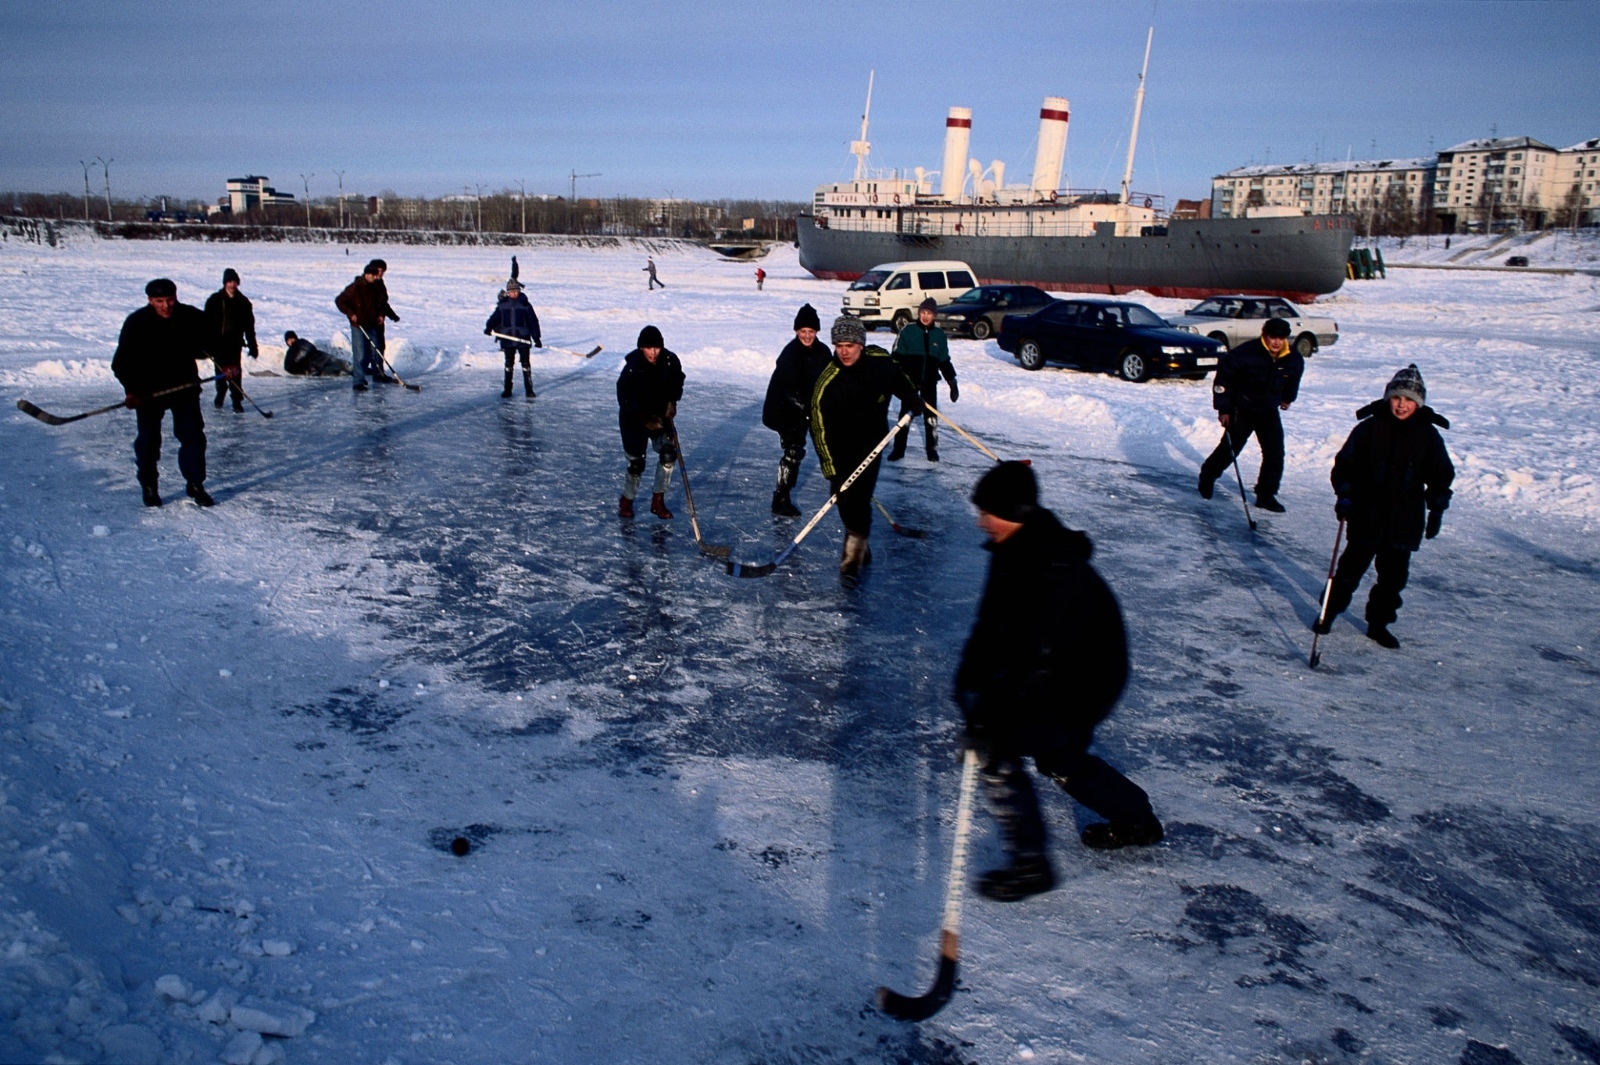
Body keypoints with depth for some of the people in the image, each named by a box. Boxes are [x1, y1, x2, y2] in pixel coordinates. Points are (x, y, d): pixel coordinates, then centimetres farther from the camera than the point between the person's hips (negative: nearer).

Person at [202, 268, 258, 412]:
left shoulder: (243, 302, 1)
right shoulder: (214, 300, -2)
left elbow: (249, 326, 4)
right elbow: (207, 323, -2)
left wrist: (253, 346, 2)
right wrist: (207, 343, -7)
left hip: (235, 343, -1)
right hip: (218, 342, 1)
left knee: (234, 372, -8)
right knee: (220, 371, 12)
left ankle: (237, 401, -4)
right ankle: (220, 395, 33)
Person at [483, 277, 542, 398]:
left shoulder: (525, 305, -2)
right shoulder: (502, 305, 4)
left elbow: (533, 322, -1)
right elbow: (495, 318, 6)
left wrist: (536, 338, -6)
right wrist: (489, 327, -14)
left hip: (523, 339, -2)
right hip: (508, 339, 2)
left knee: (525, 364, 0)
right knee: (508, 365, 8)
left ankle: (529, 389, 7)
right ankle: (507, 390, 14)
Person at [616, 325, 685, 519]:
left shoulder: (670, 361, -12)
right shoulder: (632, 366, -24)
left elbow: (677, 382, 8)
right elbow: (624, 398, -22)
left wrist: (671, 401, -8)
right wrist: (645, 419, -29)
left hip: (660, 415, 4)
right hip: (634, 418, -4)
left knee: (668, 454, -10)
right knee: (636, 462, -3)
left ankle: (658, 500, 7)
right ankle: (626, 501, 23)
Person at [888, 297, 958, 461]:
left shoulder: (939, 334, 4)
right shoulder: (908, 331, -4)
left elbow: (944, 361, 10)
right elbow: (897, 356, -2)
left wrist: (952, 383, 9)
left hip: (930, 381, 2)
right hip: (909, 380, -2)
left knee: (931, 416, 7)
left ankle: (932, 449, 19)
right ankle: (898, 449, 11)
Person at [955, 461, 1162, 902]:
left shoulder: (1057, 572, -33)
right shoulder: (1013, 550, -4)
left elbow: (1039, 658, -34)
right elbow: (993, 618, 6)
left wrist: (993, 717, -32)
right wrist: (971, 671, -2)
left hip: (1082, 687, -10)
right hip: (1052, 672, 10)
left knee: (996, 751, -10)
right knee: (1057, 754, 25)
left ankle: (1029, 865, 2)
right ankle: (1136, 819, 45)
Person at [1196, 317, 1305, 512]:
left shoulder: (1294, 360, -7)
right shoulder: (1246, 353, -21)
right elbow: (1223, 378, -12)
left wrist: (1287, 398, 30)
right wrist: (1223, 408, -11)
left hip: (1269, 412, 4)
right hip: (1242, 410, -4)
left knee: (1275, 453, -5)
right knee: (1229, 448, 3)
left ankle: (1265, 496, 4)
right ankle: (1207, 477, 30)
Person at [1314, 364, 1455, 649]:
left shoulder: (1429, 436, 0)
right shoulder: (1369, 427, -5)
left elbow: (1441, 476, 8)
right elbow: (1345, 463, 0)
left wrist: (1436, 510, 3)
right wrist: (1344, 495, -10)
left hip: (1404, 521, 2)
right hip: (1366, 516, -2)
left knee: (1394, 575, 7)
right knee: (1352, 565, 7)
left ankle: (1379, 622, 22)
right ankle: (1329, 610, 21)